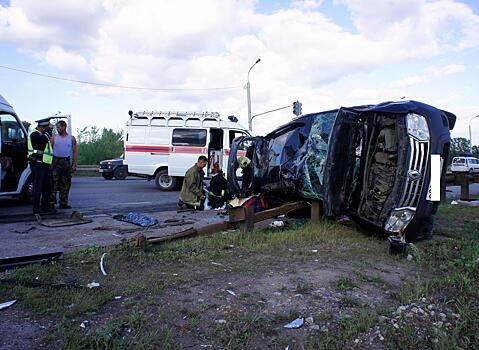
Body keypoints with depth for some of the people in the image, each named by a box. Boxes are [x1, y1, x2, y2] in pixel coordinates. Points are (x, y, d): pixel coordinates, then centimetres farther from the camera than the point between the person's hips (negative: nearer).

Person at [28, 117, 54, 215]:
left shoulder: (43, 134, 20)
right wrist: (49, 129, -15)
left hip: (45, 164, 10)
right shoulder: (34, 134, -10)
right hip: (38, 163, -10)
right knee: (38, 186, -9)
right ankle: (36, 208, -5)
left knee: (47, 186, 12)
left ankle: (46, 206, 20)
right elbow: (44, 138, -28)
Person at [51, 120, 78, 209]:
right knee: (54, 182, -7)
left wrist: (74, 164, -2)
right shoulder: (54, 137, 8)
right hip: (56, 161, 0)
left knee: (65, 183, 4)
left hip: (67, 161, 1)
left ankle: (63, 203, 10)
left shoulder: (71, 138, 7)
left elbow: (75, 152, 5)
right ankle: (51, 202, -4)